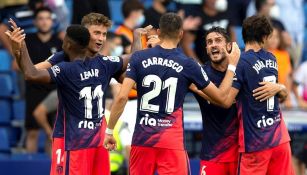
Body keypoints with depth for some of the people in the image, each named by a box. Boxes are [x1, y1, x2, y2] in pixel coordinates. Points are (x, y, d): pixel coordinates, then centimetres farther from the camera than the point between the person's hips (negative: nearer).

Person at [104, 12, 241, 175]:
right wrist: (232, 65, 20)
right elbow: (221, 96, 8)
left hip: (142, 138, 2)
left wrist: (109, 131, 3)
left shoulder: (139, 58, 0)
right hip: (172, 141, -2)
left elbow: (122, 97, -6)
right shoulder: (188, 65, -2)